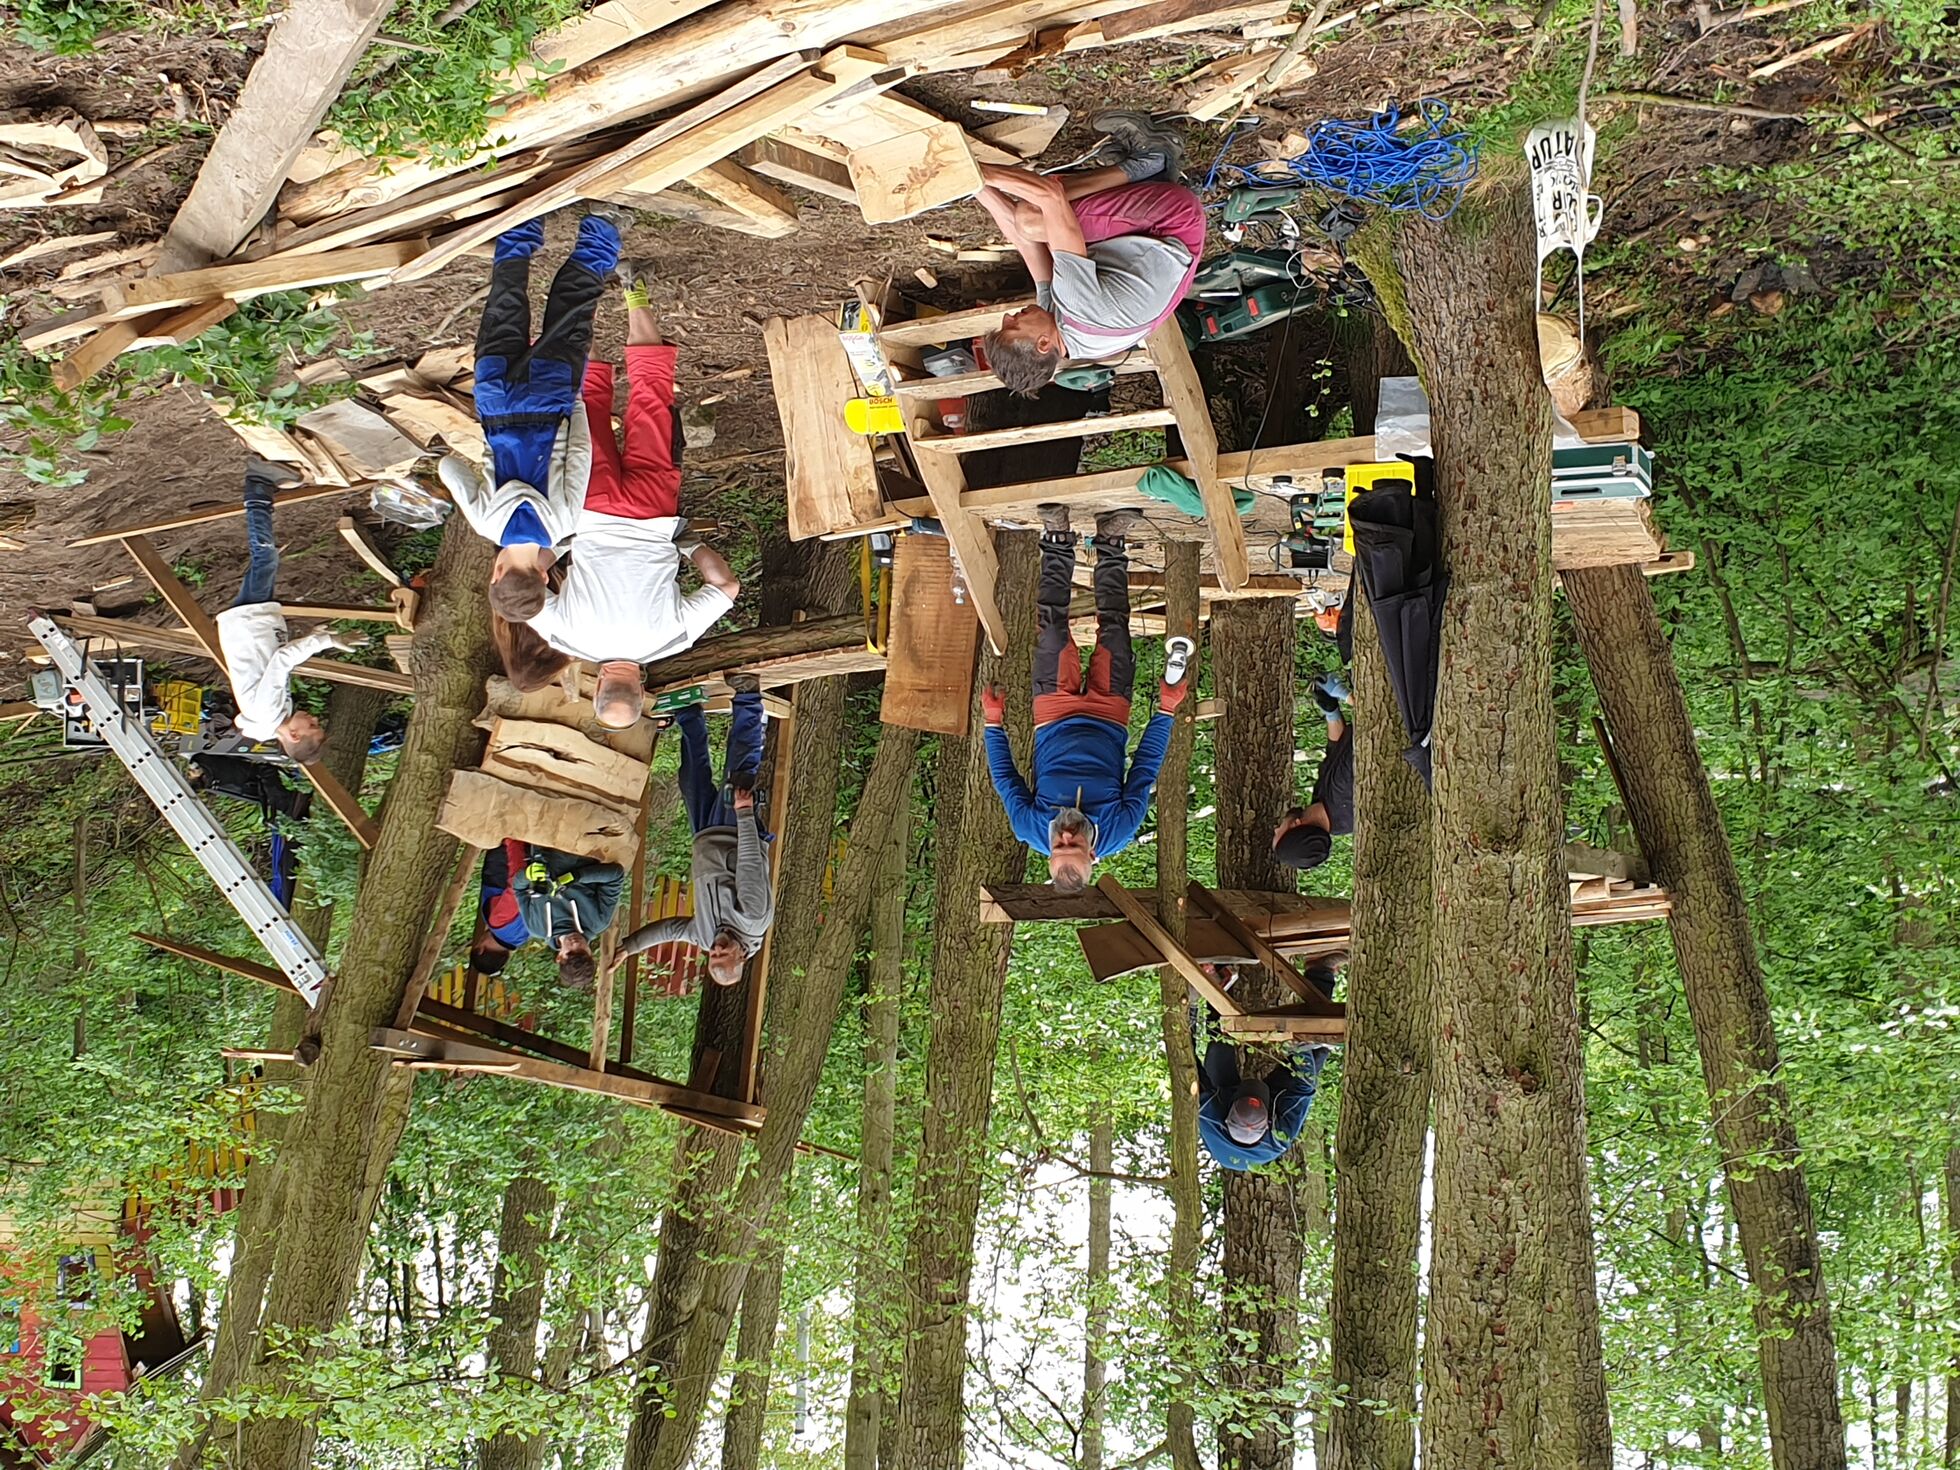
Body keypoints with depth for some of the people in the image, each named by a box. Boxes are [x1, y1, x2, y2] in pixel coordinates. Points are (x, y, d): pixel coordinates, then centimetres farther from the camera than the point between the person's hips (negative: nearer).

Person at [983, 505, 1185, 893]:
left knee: (1053, 624, -4)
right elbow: (1145, 771, -21)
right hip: (1107, 716, 0)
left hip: (1054, 716, 0)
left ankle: (1058, 541, 19)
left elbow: (1006, 779, -16)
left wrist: (993, 721, -11)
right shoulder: (1117, 832, -34)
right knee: (1112, 627, -3)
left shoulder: (1032, 829, -33)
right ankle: (1110, 545, 20)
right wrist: (1166, 711, -16)